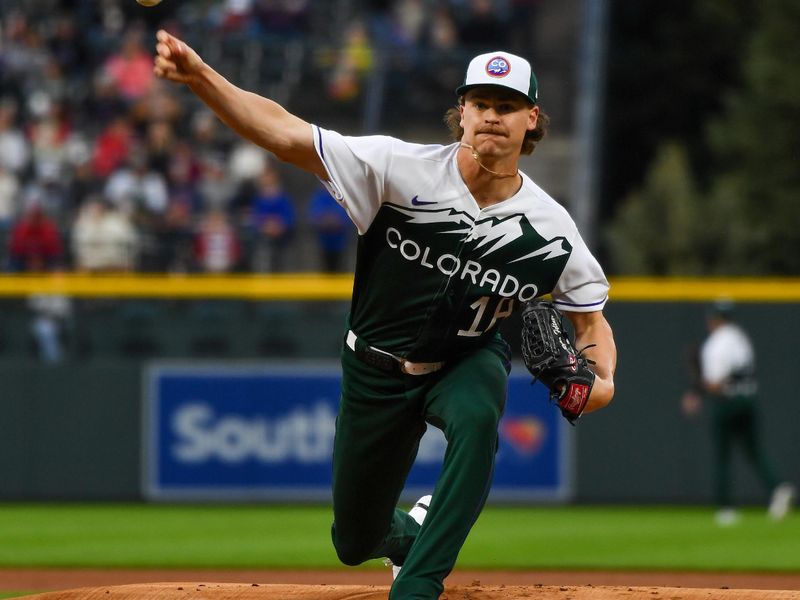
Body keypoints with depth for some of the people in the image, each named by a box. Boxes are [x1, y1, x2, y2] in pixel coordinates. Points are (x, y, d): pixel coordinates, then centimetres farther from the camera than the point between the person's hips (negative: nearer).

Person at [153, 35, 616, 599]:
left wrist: (602, 380, -28)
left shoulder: (551, 229, -19)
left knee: (476, 418, -38)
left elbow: (593, 319, -5)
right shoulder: (404, 168, -25)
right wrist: (201, 77, -45)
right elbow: (285, 133, -31)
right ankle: (410, 532, 50)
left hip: (468, 361, 0)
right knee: (355, 544, 9)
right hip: (377, 370, 0)